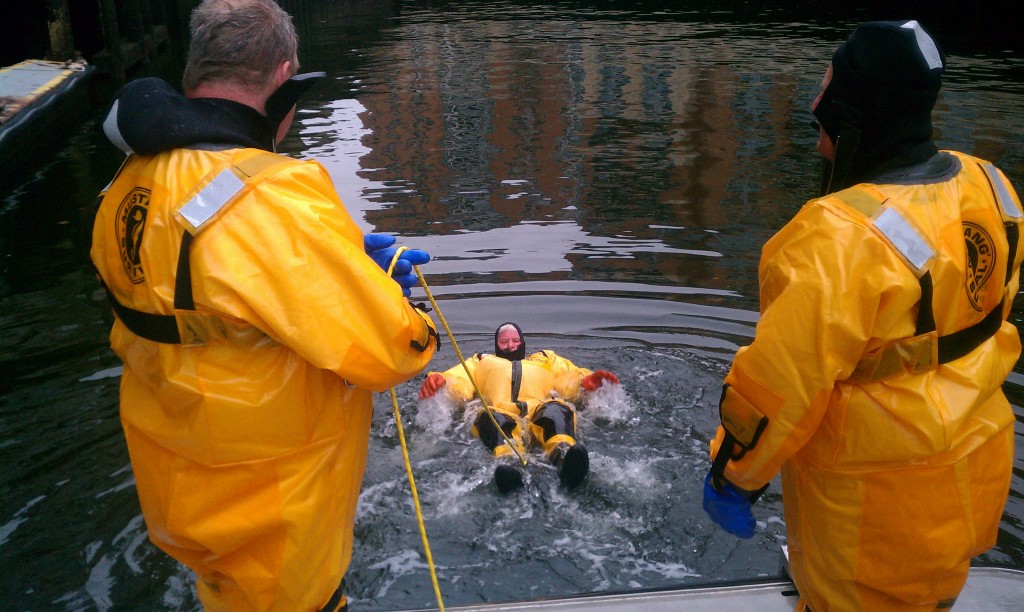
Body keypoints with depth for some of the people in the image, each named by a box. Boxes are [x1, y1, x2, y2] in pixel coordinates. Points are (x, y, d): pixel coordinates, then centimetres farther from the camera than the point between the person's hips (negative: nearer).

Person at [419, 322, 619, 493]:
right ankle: (508, 461, -65)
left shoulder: (547, 360, 42)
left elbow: (571, 381, 23)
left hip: (541, 410, 0)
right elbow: (458, 382, 21)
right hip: (499, 413, 0)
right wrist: (439, 380, -3)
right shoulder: (481, 361, 41)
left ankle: (564, 455, -65)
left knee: (556, 409, -35)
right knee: (493, 418, -36)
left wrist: (587, 382, -1)